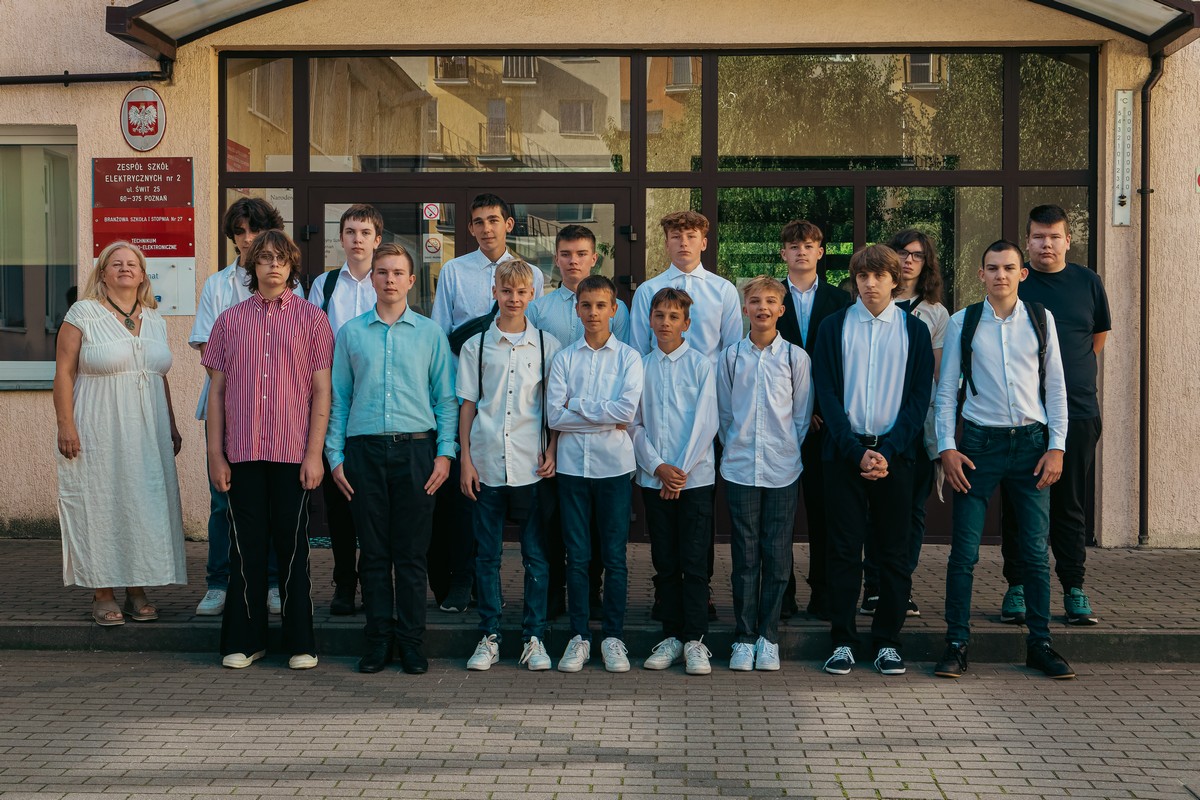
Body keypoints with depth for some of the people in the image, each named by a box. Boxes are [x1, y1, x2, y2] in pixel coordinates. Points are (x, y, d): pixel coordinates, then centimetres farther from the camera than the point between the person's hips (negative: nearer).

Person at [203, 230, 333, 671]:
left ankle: (300, 643, 13)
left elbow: (321, 391, 1)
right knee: (246, 547, 6)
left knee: (293, 547, 3)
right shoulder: (230, 320, 10)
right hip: (242, 452, 2)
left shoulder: (311, 319, 4)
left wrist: (315, 453, -6)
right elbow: (217, 390, 10)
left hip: (293, 452, -2)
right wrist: (215, 454, 4)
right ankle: (244, 641, 16)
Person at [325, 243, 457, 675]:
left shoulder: (430, 333, 8)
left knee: (412, 551, 1)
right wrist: (335, 455, 3)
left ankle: (410, 640, 10)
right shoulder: (350, 333, 10)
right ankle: (378, 640, 12)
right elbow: (338, 399, 10)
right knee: (373, 551, 4)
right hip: (364, 448, 1)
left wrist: (445, 452, -2)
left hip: (415, 447, -1)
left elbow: (446, 398, 7)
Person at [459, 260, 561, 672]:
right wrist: (465, 459, 2)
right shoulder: (475, 345, 7)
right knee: (487, 555, 6)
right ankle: (490, 636, 15)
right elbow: (467, 405, 8)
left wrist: (551, 453, -3)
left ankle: (534, 637, 12)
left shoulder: (547, 345, 5)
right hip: (486, 463, 1)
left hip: (532, 466, -1)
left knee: (536, 554, 3)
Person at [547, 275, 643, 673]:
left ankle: (613, 636, 13)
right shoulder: (564, 358, 6)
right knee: (577, 556, 5)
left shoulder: (628, 357, 3)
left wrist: (577, 405, -7)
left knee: (614, 556, 4)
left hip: (614, 464, -1)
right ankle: (579, 636, 14)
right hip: (572, 464, 1)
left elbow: (627, 410, -12)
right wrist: (604, 418, -8)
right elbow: (554, 416, -4)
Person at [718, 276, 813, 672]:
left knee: (777, 555, 2)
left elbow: (802, 416, 8)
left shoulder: (796, 358, 2)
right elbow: (723, 412, 12)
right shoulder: (730, 356, 4)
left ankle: (768, 637, 12)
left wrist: (787, 449, 7)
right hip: (740, 468, 0)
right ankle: (744, 638, 11)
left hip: (782, 469, 0)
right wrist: (735, 447, 8)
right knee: (745, 555, 3)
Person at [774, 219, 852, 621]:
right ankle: (781, 592, 8)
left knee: (823, 506, 1)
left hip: (826, 418, 0)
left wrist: (825, 411, -6)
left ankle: (823, 594, 8)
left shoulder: (840, 300, 9)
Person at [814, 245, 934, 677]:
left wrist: (888, 451, -10)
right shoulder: (834, 327, 5)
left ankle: (887, 641, 12)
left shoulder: (914, 330, 6)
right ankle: (842, 641, 7)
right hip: (845, 451, 0)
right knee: (845, 549, 0)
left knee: (893, 551, 3)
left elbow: (920, 397, 2)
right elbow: (827, 393, 0)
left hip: (895, 451, 1)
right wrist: (857, 450, -10)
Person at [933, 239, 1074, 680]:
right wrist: (947, 447, -4)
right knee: (964, 550, -2)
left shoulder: (1041, 319, 6)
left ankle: (1040, 643, 16)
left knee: (1036, 550, 4)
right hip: (980, 441, -1)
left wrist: (1056, 446, 0)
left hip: (1031, 441, 1)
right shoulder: (962, 323, 3)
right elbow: (946, 390, 5)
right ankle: (956, 644, 7)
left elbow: (1056, 386, 7)